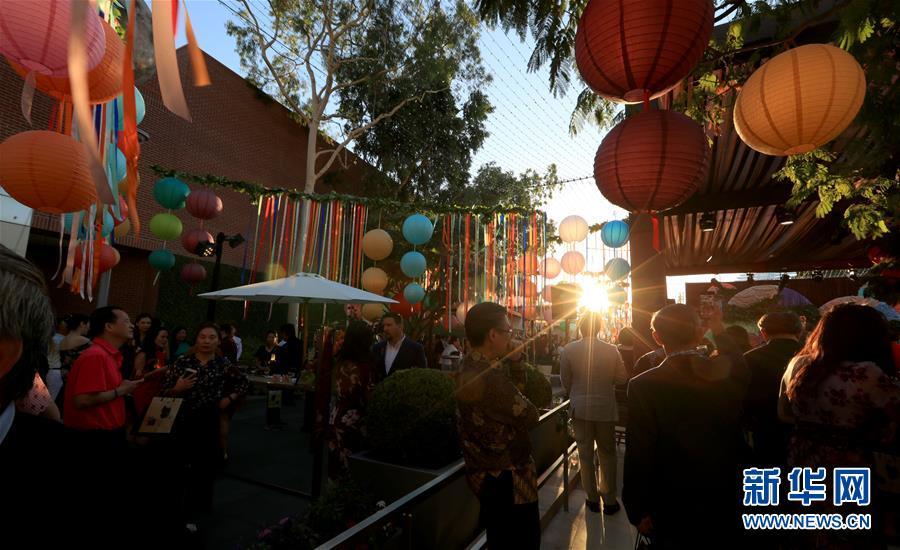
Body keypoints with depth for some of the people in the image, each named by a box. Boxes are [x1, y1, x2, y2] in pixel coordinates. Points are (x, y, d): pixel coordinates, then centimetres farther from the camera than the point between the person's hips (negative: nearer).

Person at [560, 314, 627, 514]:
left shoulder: (569, 350, -12)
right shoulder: (611, 350, -11)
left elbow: (565, 380, -4)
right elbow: (622, 378, -2)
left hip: (580, 408, 0)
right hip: (606, 407, 1)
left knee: (585, 454, 13)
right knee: (608, 454, 16)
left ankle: (592, 498, 25)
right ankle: (610, 500, 24)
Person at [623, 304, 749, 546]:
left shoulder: (644, 385, -26)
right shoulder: (732, 371, -15)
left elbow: (639, 455, -21)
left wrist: (638, 510, -8)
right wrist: (719, 330, 27)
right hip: (726, 502, 4)